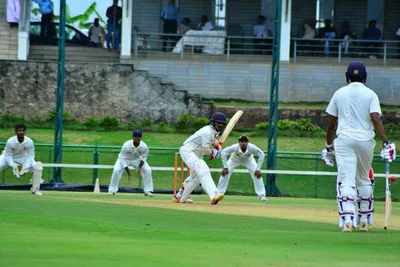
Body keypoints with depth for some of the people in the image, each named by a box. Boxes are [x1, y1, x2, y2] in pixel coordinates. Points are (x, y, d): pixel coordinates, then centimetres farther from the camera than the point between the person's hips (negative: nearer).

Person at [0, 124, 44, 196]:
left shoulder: (29, 142, -26)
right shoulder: (10, 141, -32)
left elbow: (30, 156, -15)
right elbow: (8, 156, -21)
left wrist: (26, 166, -30)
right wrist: (13, 166, -35)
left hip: (23, 157, 2)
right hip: (9, 157, -2)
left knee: (38, 165, -15)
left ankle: (35, 189, 0)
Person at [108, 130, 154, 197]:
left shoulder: (144, 147, -27)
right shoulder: (126, 145, -34)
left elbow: (143, 157, -8)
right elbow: (122, 158, -25)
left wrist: (140, 167, -23)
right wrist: (127, 170, -31)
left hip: (137, 159, 2)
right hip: (125, 159, -2)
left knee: (147, 170, -16)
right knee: (116, 170, -25)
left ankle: (148, 191, -3)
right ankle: (112, 190, -8)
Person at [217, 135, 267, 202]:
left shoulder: (251, 147, -40)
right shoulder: (235, 147, -41)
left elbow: (262, 155, -32)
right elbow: (223, 152, -34)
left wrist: (258, 169, -35)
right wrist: (225, 167, -37)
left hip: (248, 160, 0)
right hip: (235, 160, 0)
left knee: (257, 174, -14)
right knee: (225, 173, -14)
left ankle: (261, 195, -1)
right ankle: (219, 193, 1)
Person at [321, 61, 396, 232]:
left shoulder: (339, 93, 7)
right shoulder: (370, 94, 3)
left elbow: (331, 123, 8)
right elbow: (375, 119, -12)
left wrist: (329, 147, 18)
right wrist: (386, 142, -17)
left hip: (344, 139, -1)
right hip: (365, 140, 1)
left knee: (346, 180, -9)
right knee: (364, 179, 19)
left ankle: (347, 218, -27)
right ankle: (364, 220, 22)